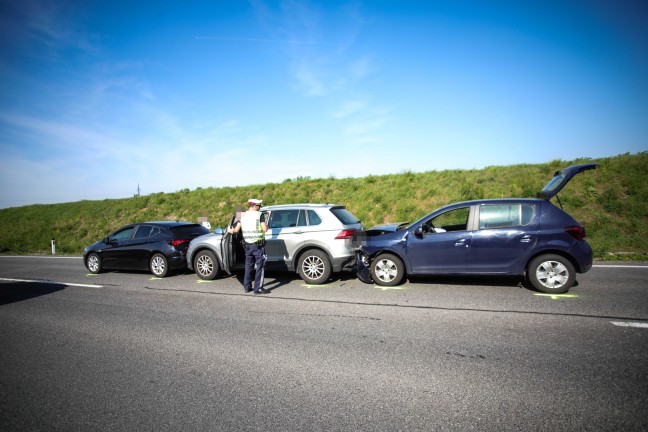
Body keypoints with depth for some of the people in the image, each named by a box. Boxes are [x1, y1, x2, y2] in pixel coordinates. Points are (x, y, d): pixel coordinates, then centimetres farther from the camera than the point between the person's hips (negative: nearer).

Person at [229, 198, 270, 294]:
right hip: (258, 244, -5)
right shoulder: (259, 215, -8)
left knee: (248, 266, 17)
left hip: (247, 244, 5)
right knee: (260, 266, 1)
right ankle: (258, 288, -1)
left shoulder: (243, 215, 7)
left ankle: (247, 287, 23)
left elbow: (236, 230, 8)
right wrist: (267, 227, 8)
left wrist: (231, 231, 30)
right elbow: (264, 229, -15)